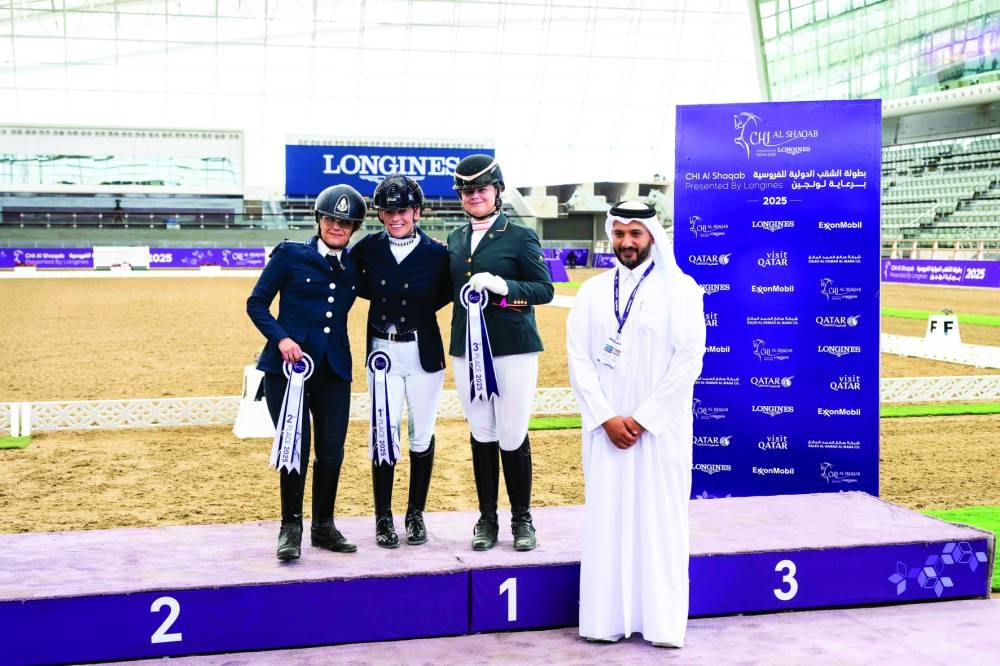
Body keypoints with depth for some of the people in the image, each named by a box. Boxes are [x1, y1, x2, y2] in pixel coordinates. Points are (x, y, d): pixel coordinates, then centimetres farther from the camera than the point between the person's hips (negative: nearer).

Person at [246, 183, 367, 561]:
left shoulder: (354, 267, 11)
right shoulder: (290, 255, 0)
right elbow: (256, 303, 0)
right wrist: (281, 338, -14)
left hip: (334, 369, 4)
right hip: (288, 364, -3)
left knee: (332, 451, 4)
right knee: (296, 448, -5)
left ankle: (324, 526, 22)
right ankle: (291, 528, 11)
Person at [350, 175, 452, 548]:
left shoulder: (436, 253, -5)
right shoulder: (368, 248, -2)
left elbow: (445, 294, 8)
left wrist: (416, 308, -3)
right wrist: (383, 295, 2)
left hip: (423, 352, 0)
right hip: (382, 350, 0)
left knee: (422, 434, 7)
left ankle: (416, 514, 22)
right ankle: (383, 517, 10)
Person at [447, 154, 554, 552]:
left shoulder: (520, 236, -1)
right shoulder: (455, 239, 14)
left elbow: (545, 289, -6)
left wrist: (502, 286, -18)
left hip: (512, 347, -4)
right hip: (468, 349, 4)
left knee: (513, 436, -2)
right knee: (481, 434, 7)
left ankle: (521, 519, 14)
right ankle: (487, 519, 17)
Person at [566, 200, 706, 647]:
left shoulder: (679, 288, -1)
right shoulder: (592, 291, 9)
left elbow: (689, 358, -8)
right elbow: (578, 358, 3)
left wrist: (643, 418, -12)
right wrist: (605, 417, -9)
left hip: (661, 427, -3)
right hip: (605, 427, 3)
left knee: (661, 521, 1)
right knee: (605, 519, 4)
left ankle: (663, 623, 8)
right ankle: (604, 620, 11)